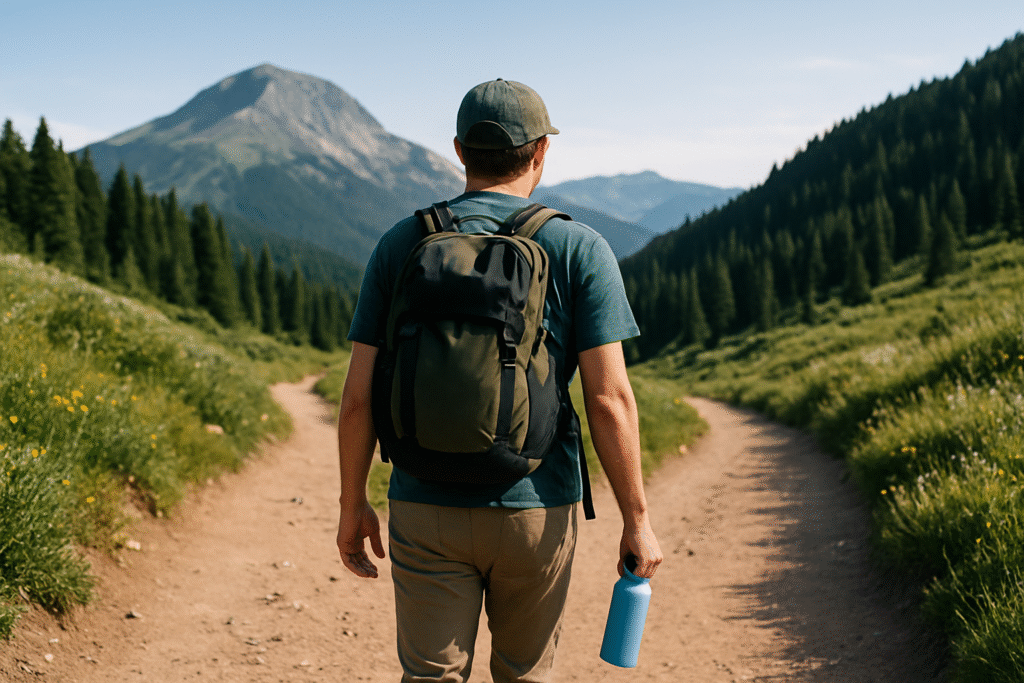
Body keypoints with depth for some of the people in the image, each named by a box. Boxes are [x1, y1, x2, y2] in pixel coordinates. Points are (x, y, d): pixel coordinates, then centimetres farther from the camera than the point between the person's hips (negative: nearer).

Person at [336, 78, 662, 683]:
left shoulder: (401, 245, 1)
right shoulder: (580, 250, -4)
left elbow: (359, 396, 0)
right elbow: (609, 398, -10)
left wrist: (353, 505, 11)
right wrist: (637, 518, -2)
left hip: (423, 508, 1)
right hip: (536, 512, -1)